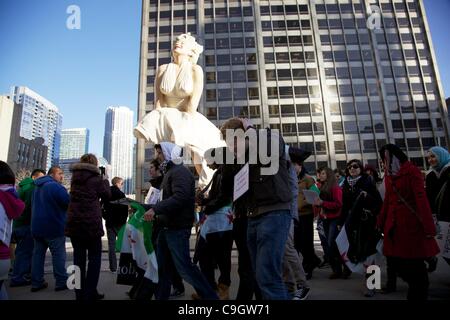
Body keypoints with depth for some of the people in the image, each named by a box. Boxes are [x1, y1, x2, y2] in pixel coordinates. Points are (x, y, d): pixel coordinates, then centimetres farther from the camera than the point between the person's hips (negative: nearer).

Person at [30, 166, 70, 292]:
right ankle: (61, 282, 3)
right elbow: (69, 202, -21)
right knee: (58, 254, -1)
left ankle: (36, 282, 15)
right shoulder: (56, 186, -17)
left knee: (38, 254, 11)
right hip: (54, 226, -9)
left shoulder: (37, 187, 16)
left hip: (37, 226, 9)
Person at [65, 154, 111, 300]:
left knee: (79, 257, 9)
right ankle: (90, 293, 3)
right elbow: (107, 196, 4)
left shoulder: (75, 176, 11)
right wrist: (105, 180, 16)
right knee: (95, 257, 5)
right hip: (91, 222, -5)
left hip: (74, 222, 5)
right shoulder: (96, 177, -4)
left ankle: (80, 293, 12)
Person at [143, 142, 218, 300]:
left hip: (177, 229, -9)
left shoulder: (180, 172, -11)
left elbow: (179, 198, -25)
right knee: (162, 266, 12)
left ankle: (210, 296, 8)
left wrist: (155, 209, -28)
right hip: (166, 228, 10)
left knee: (184, 267, -5)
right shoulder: (169, 173, 20)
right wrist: (150, 208, 8)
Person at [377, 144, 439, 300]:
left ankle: (419, 293, 20)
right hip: (393, 223, 7)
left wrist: (428, 226, -21)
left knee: (414, 262, 1)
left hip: (411, 222, -7)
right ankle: (419, 286, 32)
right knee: (393, 259, 9)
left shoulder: (411, 170, -8)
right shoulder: (389, 174, 12)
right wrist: (381, 223, 17)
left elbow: (421, 198, -16)